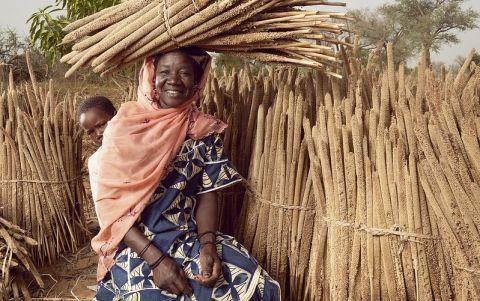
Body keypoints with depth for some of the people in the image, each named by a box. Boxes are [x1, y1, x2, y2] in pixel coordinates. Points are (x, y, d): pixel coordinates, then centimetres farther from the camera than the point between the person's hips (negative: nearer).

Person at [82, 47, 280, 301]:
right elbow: (108, 201, -8)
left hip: (192, 238, 3)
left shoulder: (205, 130, 3)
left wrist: (208, 245, -17)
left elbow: (207, 194, 2)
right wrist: (155, 259, -18)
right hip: (134, 243, -2)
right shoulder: (123, 126, -5)